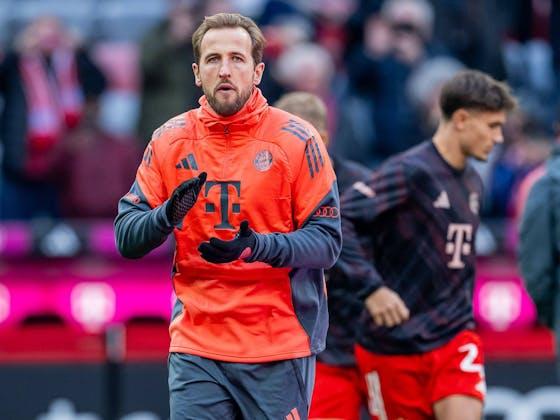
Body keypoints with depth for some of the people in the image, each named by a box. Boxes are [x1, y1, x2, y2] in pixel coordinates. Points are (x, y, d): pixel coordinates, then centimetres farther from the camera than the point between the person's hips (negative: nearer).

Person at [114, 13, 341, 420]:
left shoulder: (297, 139, -4)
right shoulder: (169, 140, 4)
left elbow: (328, 240, -6)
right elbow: (126, 239, 3)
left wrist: (258, 246, -23)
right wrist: (168, 215, -18)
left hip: (280, 351, -2)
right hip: (195, 347, 2)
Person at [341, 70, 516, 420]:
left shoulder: (472, 183, 11)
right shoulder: (410, 172, -14)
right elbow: (335, 221, -23)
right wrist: (372, 288, -27)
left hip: (455, 339, 5)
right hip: (394, 345, -5)